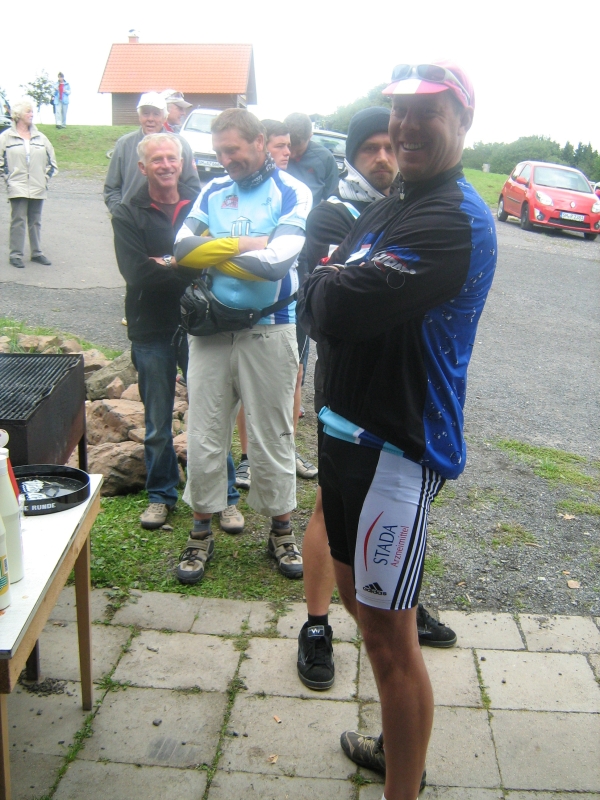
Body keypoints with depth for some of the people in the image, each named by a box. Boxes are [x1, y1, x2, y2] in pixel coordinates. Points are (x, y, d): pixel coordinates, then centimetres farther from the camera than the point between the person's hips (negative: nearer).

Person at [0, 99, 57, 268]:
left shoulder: (40, 137, 10)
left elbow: (51, 161, 16)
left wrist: (46, 177, 7)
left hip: (38, 189, 4)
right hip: (18, 189, -3)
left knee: (35, 221, 10)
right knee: (18, 221, -6)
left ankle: (36, 253, 18)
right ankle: (16, 255, -1)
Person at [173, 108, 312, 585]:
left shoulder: (292, 194, -4)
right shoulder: (213, 192, 9)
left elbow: (278, 262, -19)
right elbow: (181, 248, -5)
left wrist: (213, 251, -9)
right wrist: (248, 245, -13)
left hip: (269, 331, -3)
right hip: (212, 330, 3)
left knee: (273, 437, 9)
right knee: (204, 437, 7)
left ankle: (281, 531, 26)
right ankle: (201, 533, 23)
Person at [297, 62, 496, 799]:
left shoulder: (456, 221, -18)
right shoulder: (385, 211, 15)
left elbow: (339, 307, -28)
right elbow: (319, 314, 12)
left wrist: (324, 284, -7)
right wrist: (333, 290, -9)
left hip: (398, 449, -10)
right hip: (352, 432, 10)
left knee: (388, 638, -1)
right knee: (355, 594, 22)